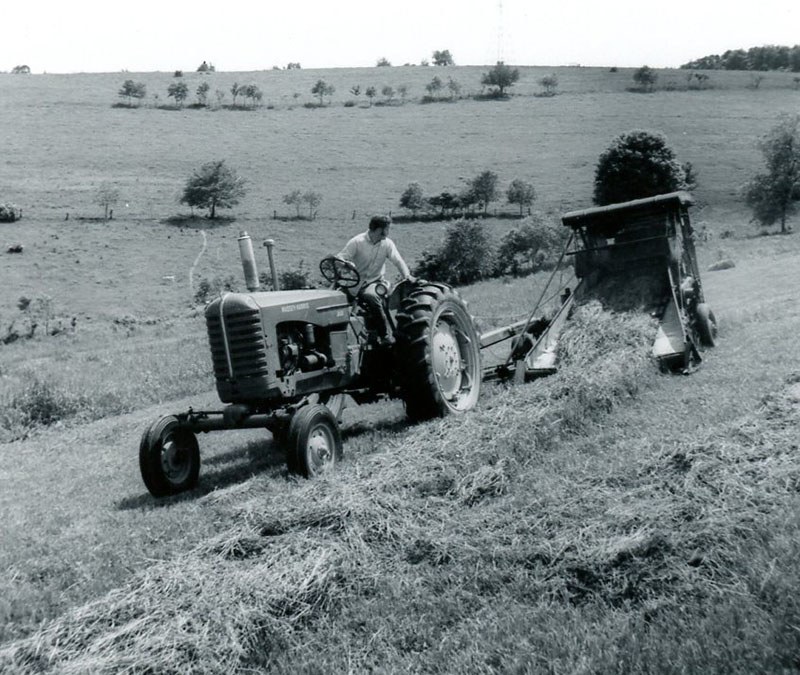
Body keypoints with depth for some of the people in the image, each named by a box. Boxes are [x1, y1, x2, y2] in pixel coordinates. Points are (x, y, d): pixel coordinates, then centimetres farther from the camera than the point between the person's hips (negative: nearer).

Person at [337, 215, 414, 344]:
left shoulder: (387, 243, 4)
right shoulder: (357, 242, -6)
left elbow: (398, 261, -2)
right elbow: (339, 259, -9)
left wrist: (406, 275, -21)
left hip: (376, 282, 0)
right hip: (357, 283, 0)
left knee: (371, 296, -35)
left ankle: (387, 335, -28)